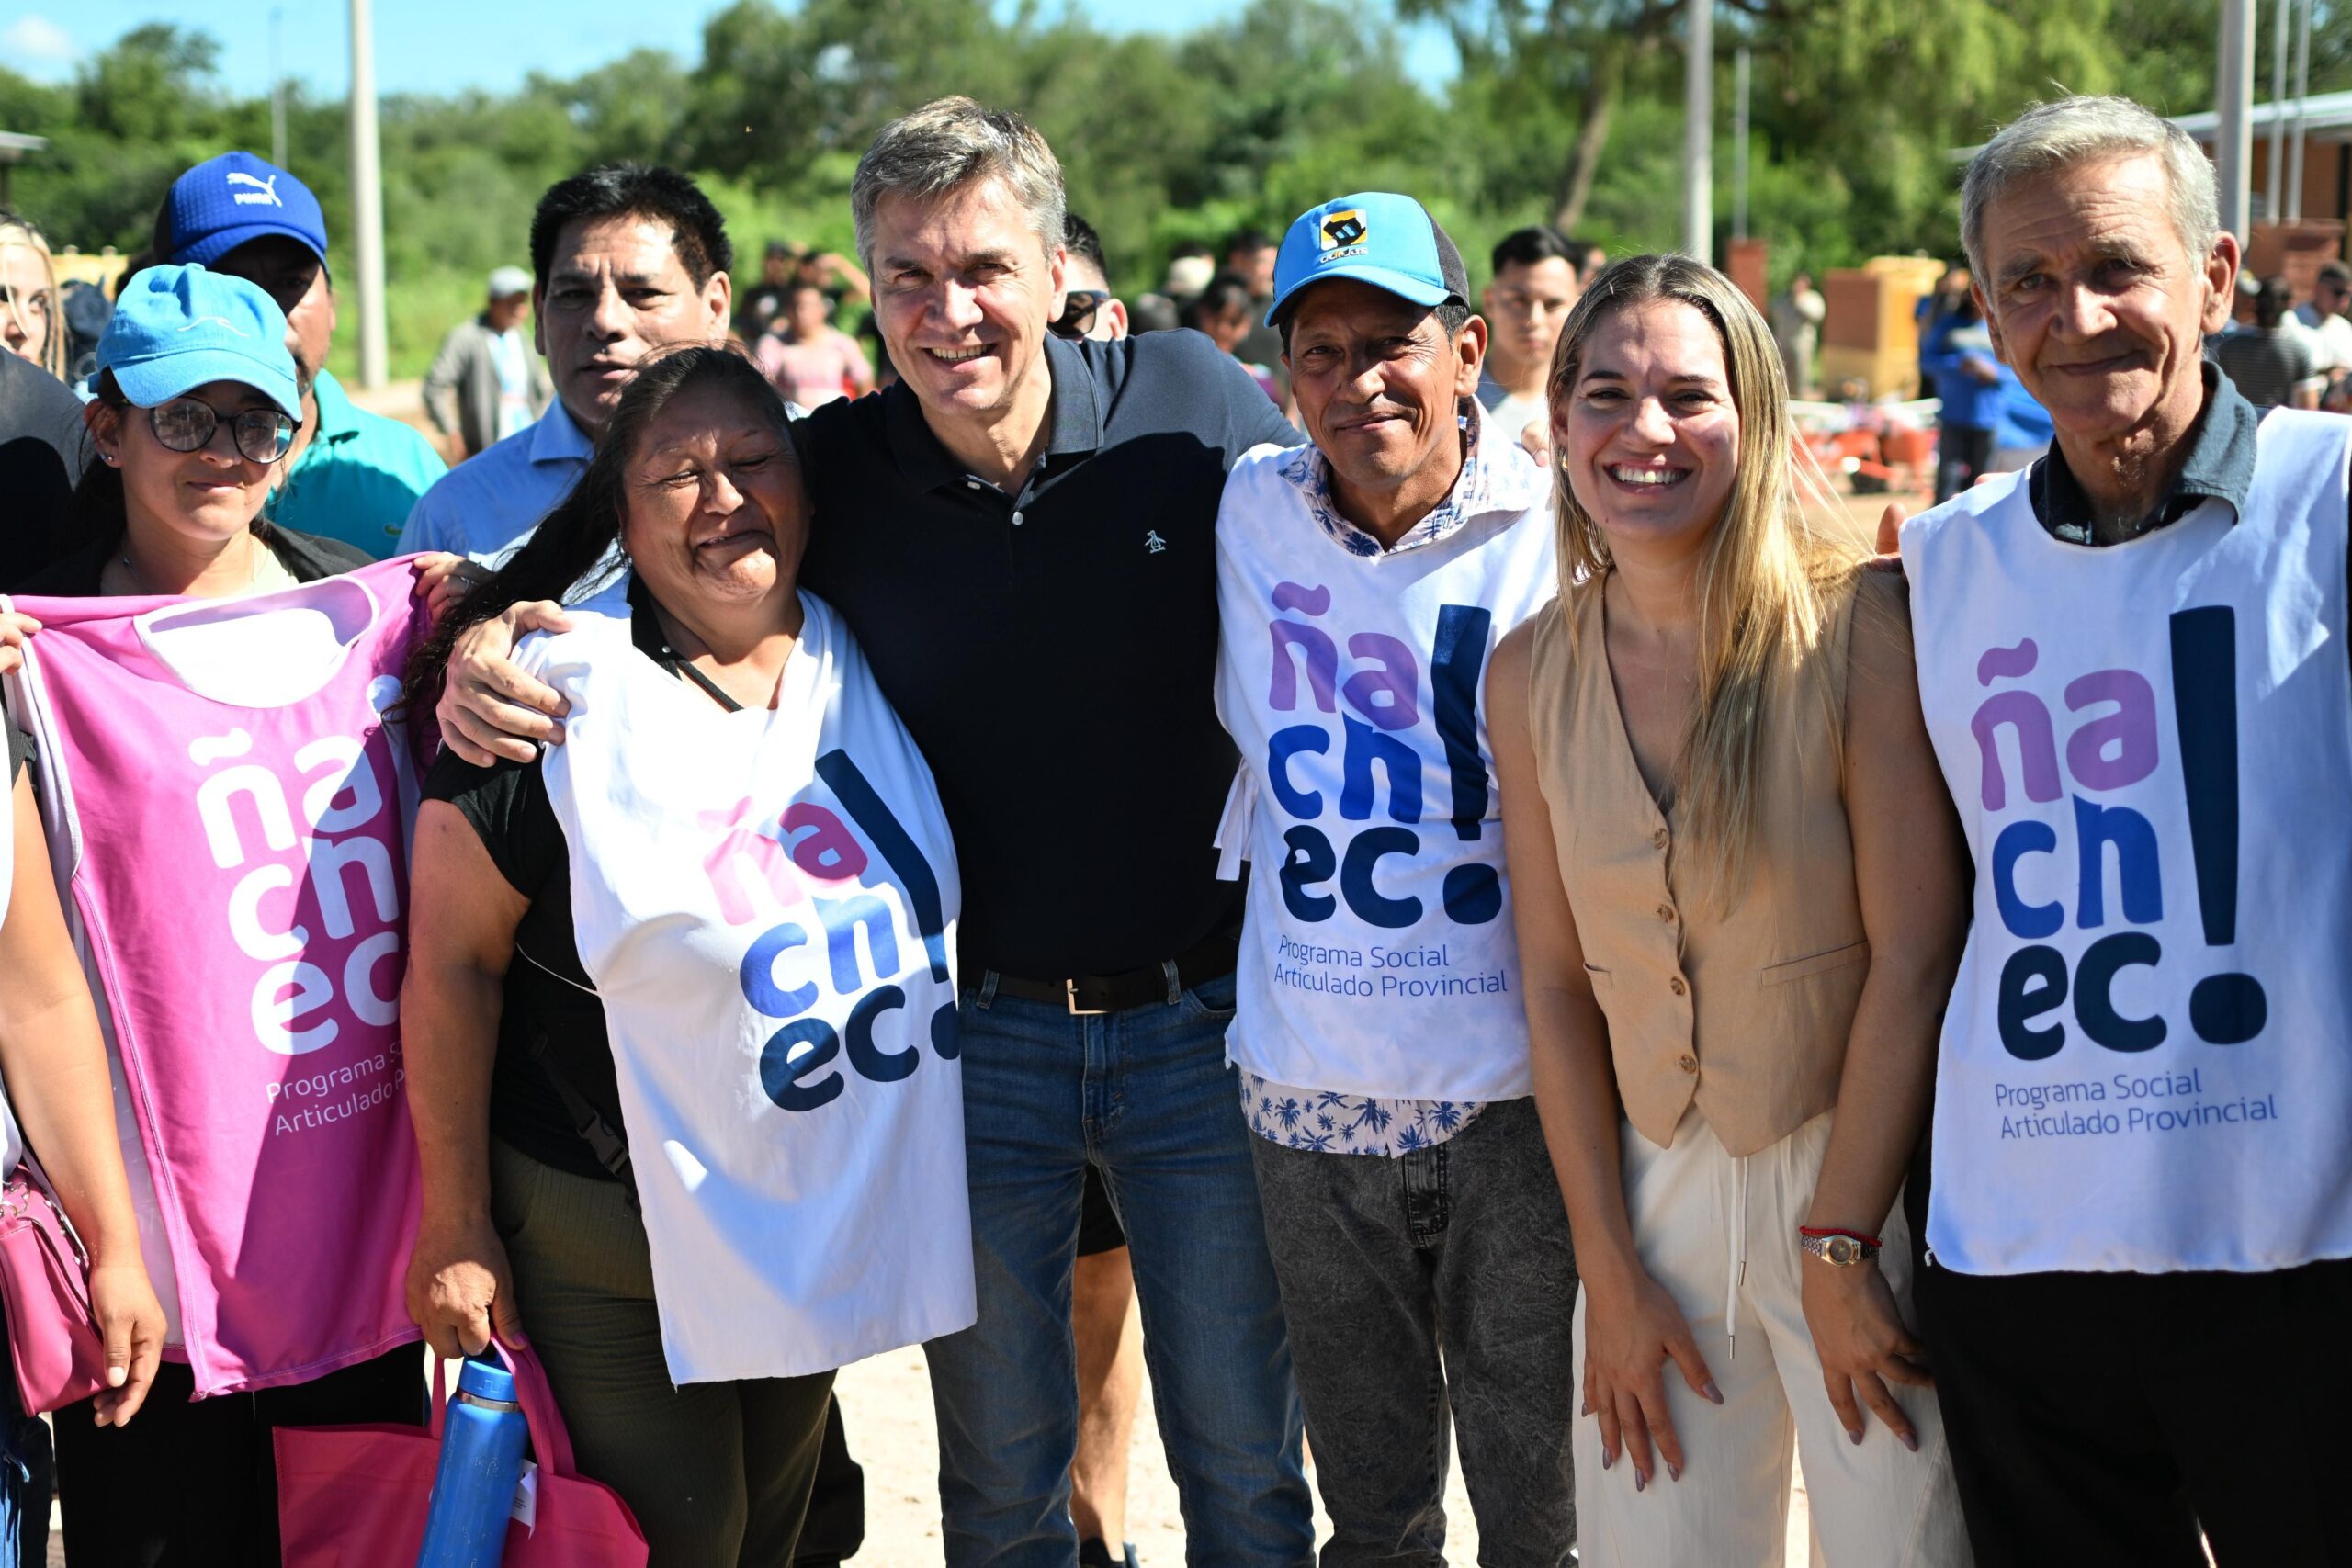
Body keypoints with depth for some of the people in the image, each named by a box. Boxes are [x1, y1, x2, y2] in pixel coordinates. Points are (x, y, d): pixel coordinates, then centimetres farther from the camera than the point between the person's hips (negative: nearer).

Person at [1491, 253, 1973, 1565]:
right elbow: (1557, 983, 3)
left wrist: (1838, 1247, -12)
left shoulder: (1860, 628, -13)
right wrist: (1609, 1275, 0)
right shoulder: (1531, 673, 1)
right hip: (1653, 1186, 4)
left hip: (1864, 1176, -3)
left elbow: (1916, 955, -13)